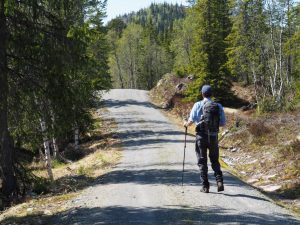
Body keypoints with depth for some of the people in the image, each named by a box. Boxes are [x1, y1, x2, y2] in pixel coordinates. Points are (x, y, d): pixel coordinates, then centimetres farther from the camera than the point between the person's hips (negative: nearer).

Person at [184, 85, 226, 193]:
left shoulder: (198, 105, -5)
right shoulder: (218, 106, 1)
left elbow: (191, 120, -10)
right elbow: (223, 123, 2)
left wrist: (186, 124, 12)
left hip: (201, 135, -2)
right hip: (213, 136, 2)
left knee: (202, 162, 8)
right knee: (215, 161, 16)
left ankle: (205, 186, 6)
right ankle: (219, 181, -2)